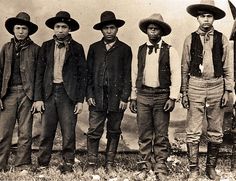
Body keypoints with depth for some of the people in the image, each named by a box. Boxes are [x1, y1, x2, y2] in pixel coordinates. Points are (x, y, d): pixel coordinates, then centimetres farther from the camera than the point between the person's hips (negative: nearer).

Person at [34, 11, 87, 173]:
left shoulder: (77, 48, 6)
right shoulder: (46, 46, 11)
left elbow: (83, 74, 4)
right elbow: (39, 73, 8)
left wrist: (80, 100, -3)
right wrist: (38, 98, 0)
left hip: (68, 94, -1)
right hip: (49, 93, 2)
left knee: (69, 133, -1)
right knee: (46, 132, 2)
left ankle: (68, 164, 11)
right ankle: (42, 165, 12)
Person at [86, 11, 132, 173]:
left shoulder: (125, 49, 6)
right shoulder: (94, 48, 11)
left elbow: (127, 75, 2)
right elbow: (88, 73, 10)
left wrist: (125, 98, -5)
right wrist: (89, 94, 0)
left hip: (117, 98, -1)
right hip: (97, 97, 1)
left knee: (114, 132, 6)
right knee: (94, 132, -2)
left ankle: (110, 164, 16)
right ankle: (92, 164, 7)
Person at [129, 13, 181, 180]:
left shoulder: (169, 51, 1)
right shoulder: (141, 50, 10)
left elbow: (176, 75, -3)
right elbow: (135, 74, 13)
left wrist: (173, 98, -11)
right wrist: (133, 97, 10)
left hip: (162, 96, -2)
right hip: (143, 95, 3)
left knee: (161, 136, 2)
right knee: (144, 134, 7)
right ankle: (145, 166, 18)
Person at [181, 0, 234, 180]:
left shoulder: (221, 39, 5)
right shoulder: (190, 39, 4)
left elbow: (228, 67, 6)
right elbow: (185, 68, 7)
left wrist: (227, 90, 0)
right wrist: (184, 92, 5)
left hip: (216, 86, 1)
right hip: (195, 86, -1)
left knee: (216, 132, 8)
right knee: (193, 132, 0)